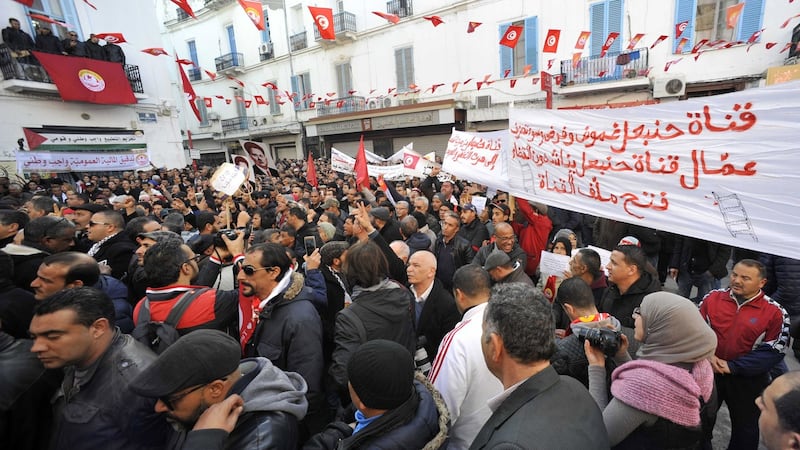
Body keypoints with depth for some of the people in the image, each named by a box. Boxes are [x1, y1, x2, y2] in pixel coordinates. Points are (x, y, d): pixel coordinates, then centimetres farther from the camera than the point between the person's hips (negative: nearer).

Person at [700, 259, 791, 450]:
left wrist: (733, 366, -20)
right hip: (709, 372, 2)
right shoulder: (713, 297, -8)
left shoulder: (775, 313, -13)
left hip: (748, 379, -2)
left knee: (745, 427, 21)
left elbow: (773, 352, -14)